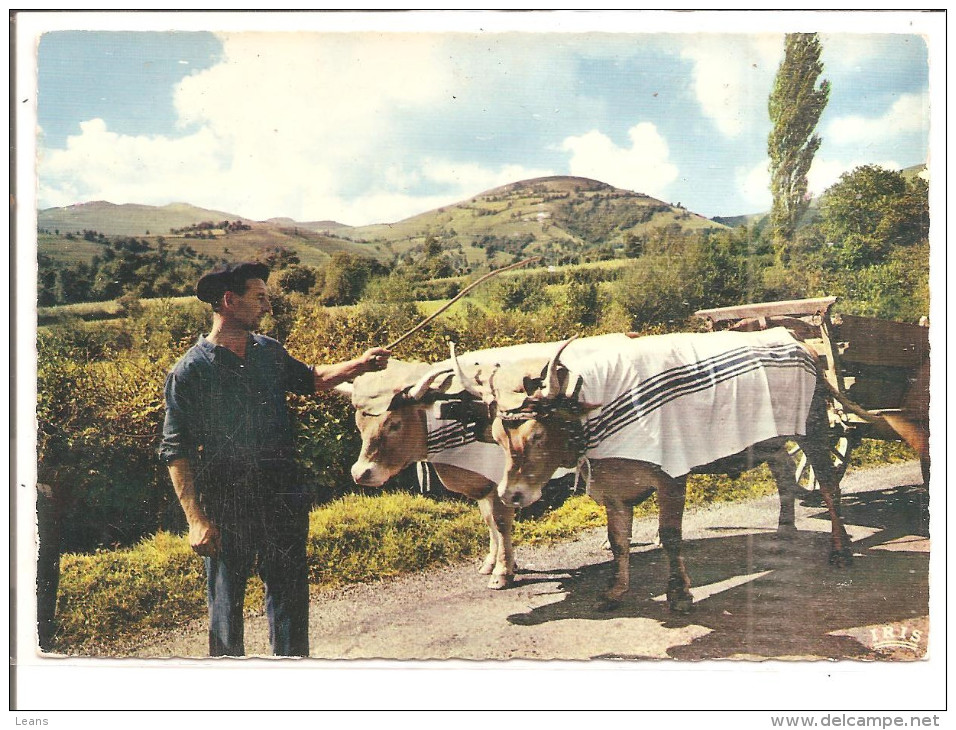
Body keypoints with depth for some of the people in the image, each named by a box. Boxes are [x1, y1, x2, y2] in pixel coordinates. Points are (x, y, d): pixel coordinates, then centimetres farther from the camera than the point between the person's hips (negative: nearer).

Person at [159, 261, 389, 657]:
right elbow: (176, 451, -9)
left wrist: (358, 365, 10)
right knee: (226, 599, 9)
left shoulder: (269, 352, 6)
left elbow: (310, 378, 26)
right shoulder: (190, 370, -9)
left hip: (282, 497, 5)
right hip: (226, 503, -4)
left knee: (290, 591, 12)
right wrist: (196, 520, -15)